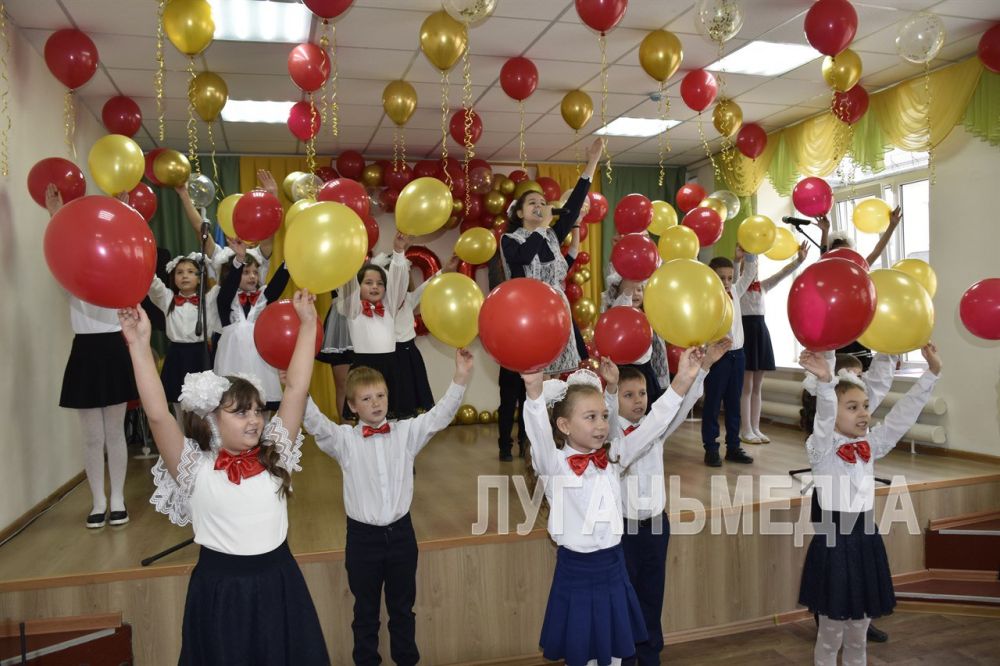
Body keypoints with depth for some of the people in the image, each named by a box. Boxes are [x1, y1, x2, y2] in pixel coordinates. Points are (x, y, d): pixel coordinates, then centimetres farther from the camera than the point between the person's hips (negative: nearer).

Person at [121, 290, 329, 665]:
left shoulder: (274, 457, 0)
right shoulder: (196, 469, -8)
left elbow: (296, 389, -4)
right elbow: (157, 414, -21)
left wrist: (307, 324, -6)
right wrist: (139, 344, -24)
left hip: (278, 583, 3)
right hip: (221, 589, -3)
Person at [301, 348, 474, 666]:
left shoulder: (406, 432, -1)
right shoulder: (344, 439, -6)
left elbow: (439, 416, -11)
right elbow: (315, 423, -20)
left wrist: (460, 378, -24)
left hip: (400, 532, 2)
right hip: (362, 536, -2)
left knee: (403, 606, 19)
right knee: (365, 608, 16)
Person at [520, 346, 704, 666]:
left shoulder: (613, 458, 2)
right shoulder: (554, 464, -13)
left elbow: (653, 424, -4)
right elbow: (539, 430, -32)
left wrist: (682, 381, -15)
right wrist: (535, 389, -52)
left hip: (613, 567, 4)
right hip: (575, 571, -4)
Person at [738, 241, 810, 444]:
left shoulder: (762, 286, 13)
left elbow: (782, 273, 1)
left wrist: (799, 260, -14)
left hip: (761, 331, 6)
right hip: (745, 331, -6)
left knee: (757, 386, 9)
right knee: (746, 386, -3)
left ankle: (756, 429, 15)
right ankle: (745, 431, 2)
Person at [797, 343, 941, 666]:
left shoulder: (871, 445, 5)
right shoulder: (821, 449, -13)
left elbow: (903, 415, 1)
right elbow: (823, 420, -33)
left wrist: (932, 372, -7)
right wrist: (825, 382, -51)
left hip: (866, 538, 6)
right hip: (834, 540, -6)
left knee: (859, 630, 19)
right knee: (831, 631, 7)